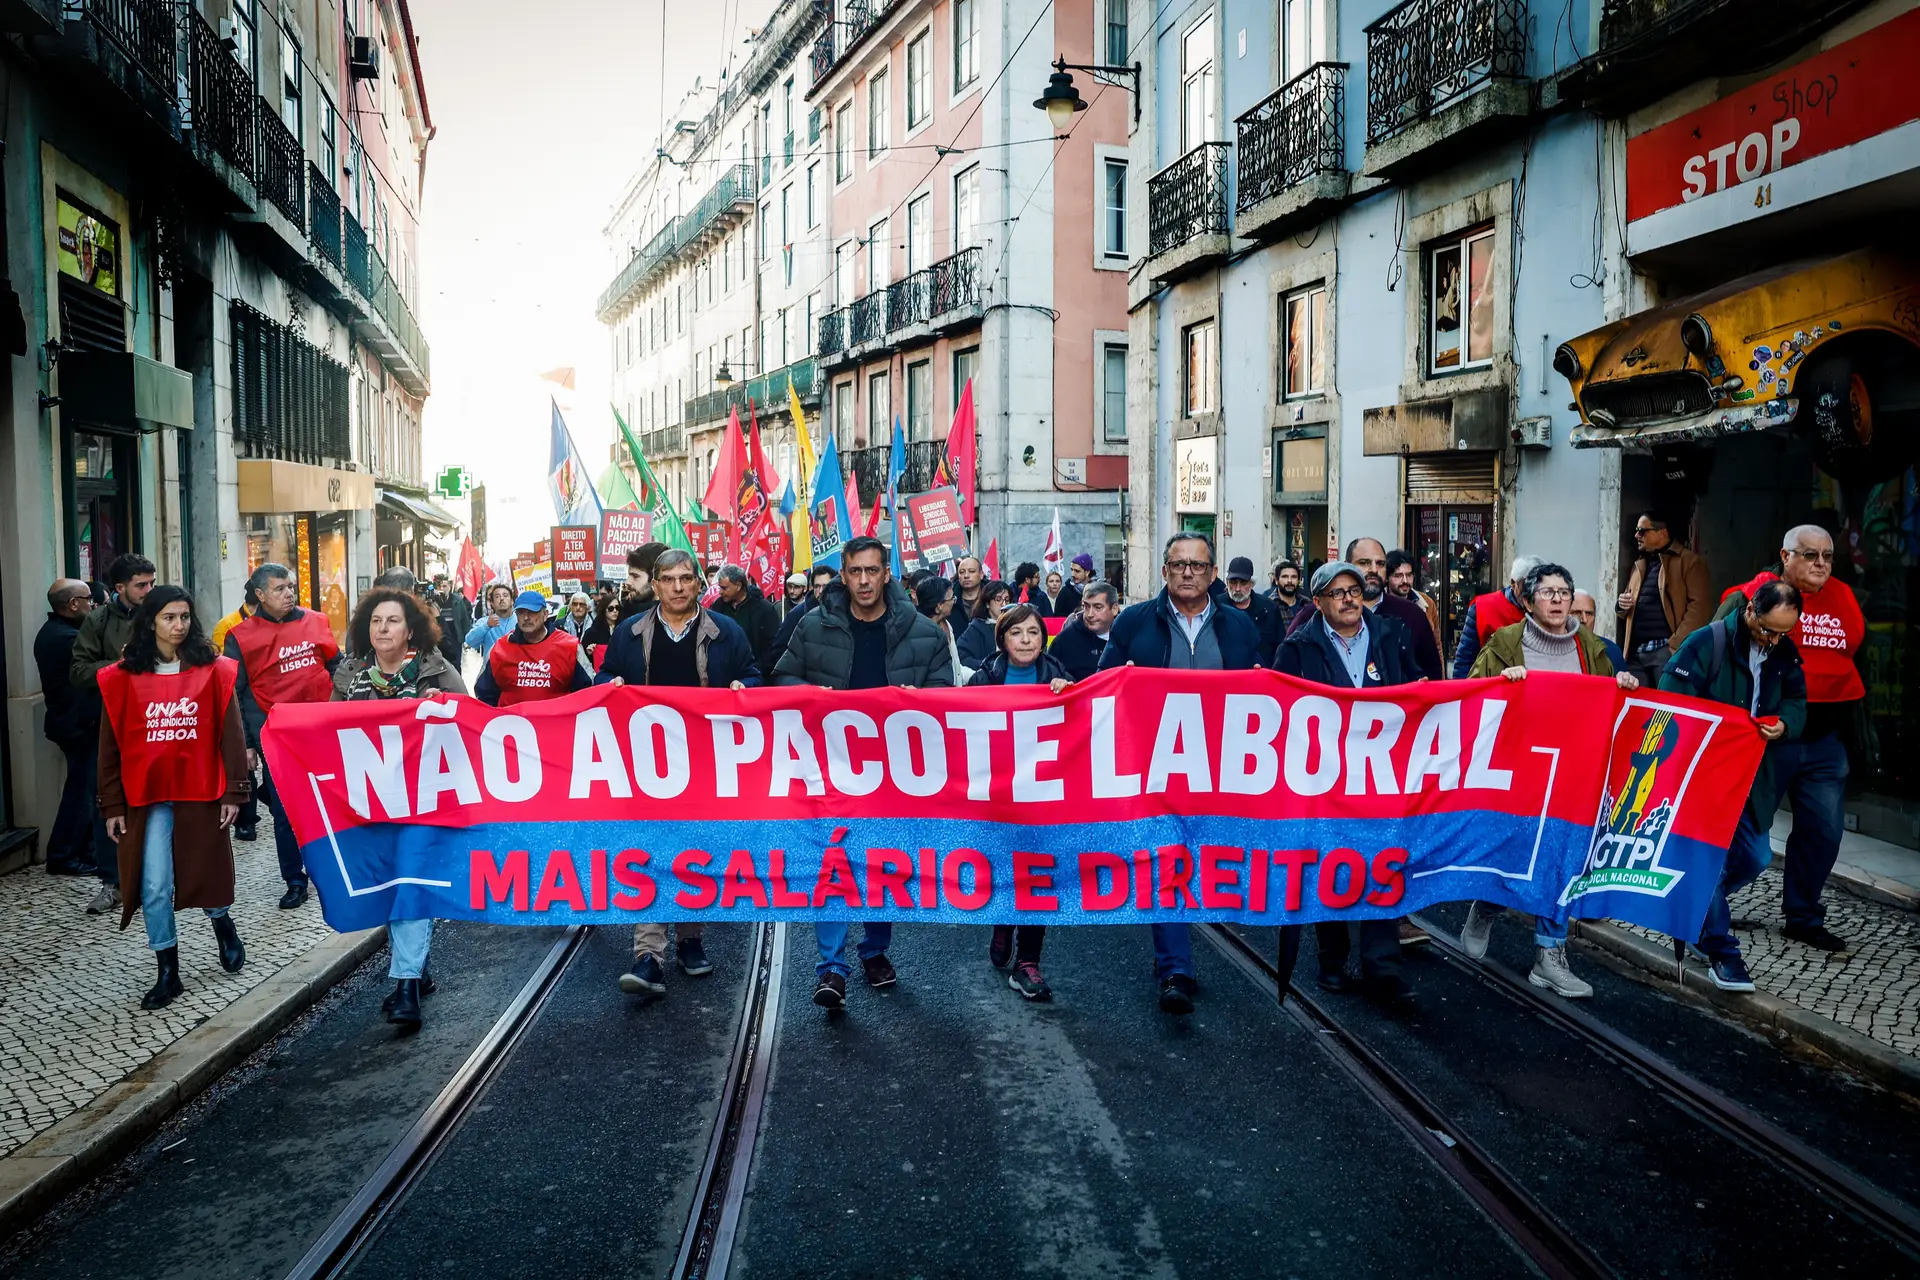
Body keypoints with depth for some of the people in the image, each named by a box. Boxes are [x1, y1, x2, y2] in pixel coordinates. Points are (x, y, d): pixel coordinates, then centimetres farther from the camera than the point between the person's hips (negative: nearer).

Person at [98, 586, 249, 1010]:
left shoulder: (213, 671, -1)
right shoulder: (123, 678, 1)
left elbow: (230, 735, -2)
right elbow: (111, 746, 4)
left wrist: (233, 793, -5)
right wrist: (113, 806, 3)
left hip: (202, 792, 0)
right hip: (148, 798, 1)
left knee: (206, 871, 12)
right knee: (155, 887, 0)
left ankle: (222, 923, 43)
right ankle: (168, 973, 14)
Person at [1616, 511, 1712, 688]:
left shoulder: (1689, 561, 0)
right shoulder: (1639, 565, 23)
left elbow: (1699, 606, -10)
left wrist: (1676, 644, -18)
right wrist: (1621, 604, 5)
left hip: (1666, 650, -6)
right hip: (1636, 652, 7)